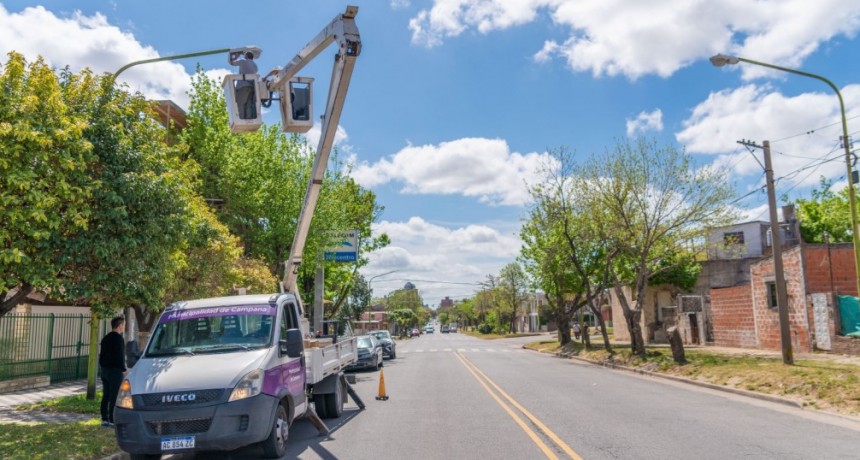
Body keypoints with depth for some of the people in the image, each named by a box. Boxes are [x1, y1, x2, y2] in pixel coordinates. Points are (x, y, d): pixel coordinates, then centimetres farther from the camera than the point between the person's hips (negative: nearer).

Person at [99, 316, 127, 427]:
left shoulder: (106, 338, 15)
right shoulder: (118, 338, -13)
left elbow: (102, 354, 18)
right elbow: (120, 356, -17)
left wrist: (103, 366, 22)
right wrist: (124, 369, -12)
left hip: (105, 369, 9)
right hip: (115, 370, -9)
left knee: (106, 396, 11)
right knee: (114, 396, -6)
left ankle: (104, 419, 14)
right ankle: (112, 420, -6)